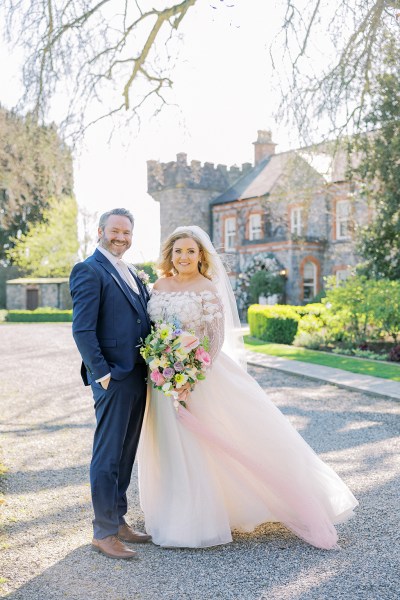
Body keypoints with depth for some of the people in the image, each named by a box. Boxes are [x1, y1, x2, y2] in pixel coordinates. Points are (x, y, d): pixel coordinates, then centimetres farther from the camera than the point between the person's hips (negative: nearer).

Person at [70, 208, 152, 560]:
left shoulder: (130, 274, 18)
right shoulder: (89, 271, -9)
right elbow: (82, 330, -15)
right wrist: (103, 373, -17)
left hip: (137, 377, 8)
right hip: (113, 378, -8)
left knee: (126, 454, 16)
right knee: (108, 455, 0)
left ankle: (118, 521, 28)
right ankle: (104, 532, 11)